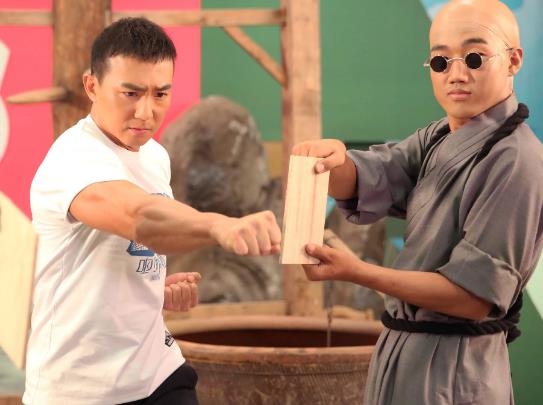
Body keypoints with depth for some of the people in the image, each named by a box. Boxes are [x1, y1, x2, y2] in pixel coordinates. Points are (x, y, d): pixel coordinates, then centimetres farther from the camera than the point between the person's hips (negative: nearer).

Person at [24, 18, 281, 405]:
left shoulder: (155, 155, 7)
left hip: (157, 370, 8)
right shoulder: (75, 159, -21)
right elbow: (141, 217, -42)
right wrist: (220, 225, -59)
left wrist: (160, 286, 1)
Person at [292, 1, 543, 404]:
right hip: (407, 352, 8)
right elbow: (361, 184, -3)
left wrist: (355, 271, -26)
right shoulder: (437, 140, 7)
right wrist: (336, 159, -27)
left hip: (452, 370, -8)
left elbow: (475, 295, -23)